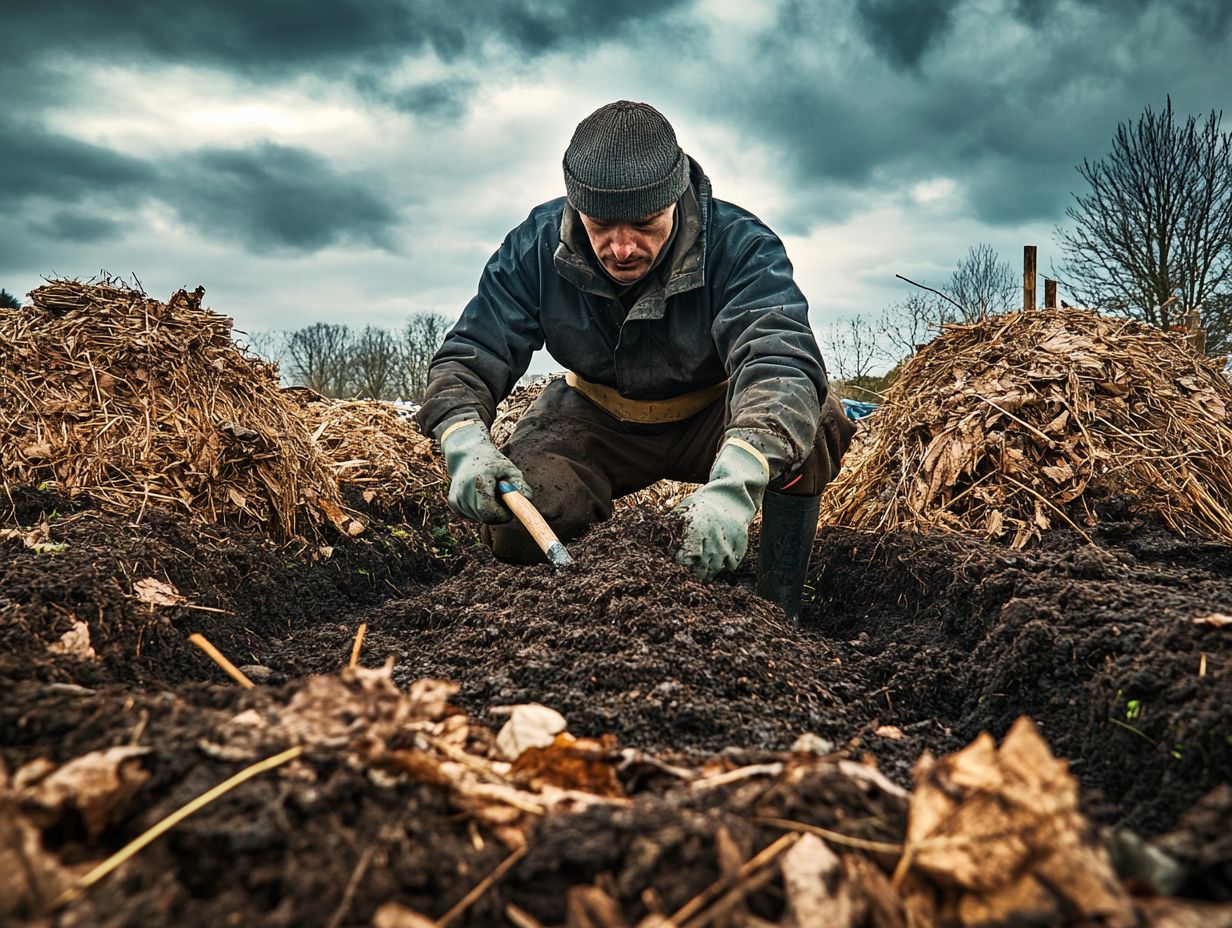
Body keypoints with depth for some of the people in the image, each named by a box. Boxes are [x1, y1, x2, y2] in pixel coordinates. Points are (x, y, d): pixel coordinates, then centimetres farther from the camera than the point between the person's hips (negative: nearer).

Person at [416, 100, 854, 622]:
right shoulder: (537, 247, -18)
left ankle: (779, 611, -13)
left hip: (710, 418, -1)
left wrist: (735, 480, -63)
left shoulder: (738, 246, -27)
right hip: (596, 419, 2)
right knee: (514, 522, -26)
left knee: (812, 424, -32)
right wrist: (466, 442, -42)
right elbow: (467, 356, -18)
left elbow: (779, 358, -43)